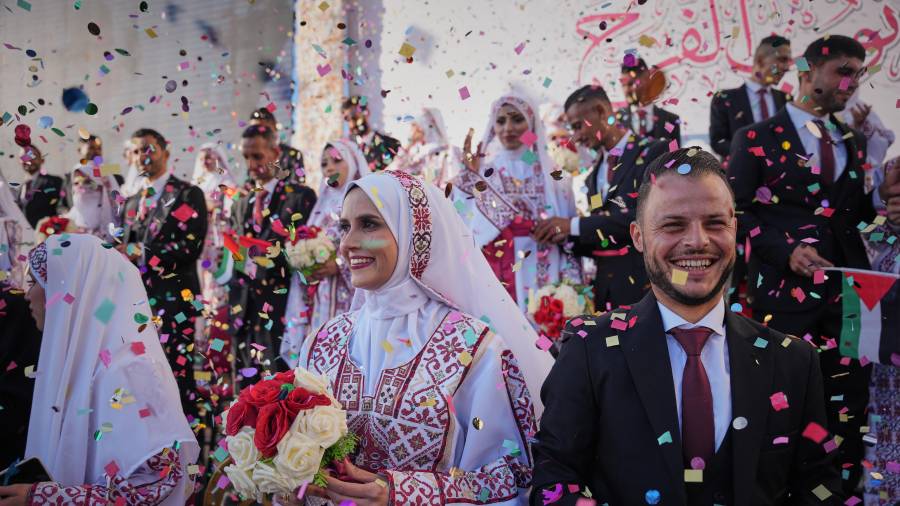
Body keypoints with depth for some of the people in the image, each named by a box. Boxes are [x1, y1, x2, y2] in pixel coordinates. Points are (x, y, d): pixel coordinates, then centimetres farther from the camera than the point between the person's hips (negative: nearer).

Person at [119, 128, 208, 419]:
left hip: (174, 297, -6)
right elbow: (124, 249, 23)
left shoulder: (188, 195, 0)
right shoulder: (131, 202, 21)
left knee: (175, 374, -7)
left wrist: (139, 253, -11)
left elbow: (189, 247, -11)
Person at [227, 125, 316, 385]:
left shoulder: (300, 196, 1)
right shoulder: (241, 202, 19)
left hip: (280, 304, -5)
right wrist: (232, 301, 8)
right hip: (244, 306, 5)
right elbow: (234, 252, 20)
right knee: (247, 379, 5)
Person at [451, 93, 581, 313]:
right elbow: (464, 231, -5)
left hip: (542, 282, 1)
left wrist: (570, 290, -1)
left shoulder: (552, 176, 7)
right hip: (494, 281, 0)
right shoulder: (480, 174, 6)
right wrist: (473, 177, -9)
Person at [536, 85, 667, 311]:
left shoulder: (653, 152, -6)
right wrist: (567, 234, -2)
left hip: (645, 284, -6)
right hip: (607, 289, 6)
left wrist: (576, 225, -17)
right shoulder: (595, 173, 16)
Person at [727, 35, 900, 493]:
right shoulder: (757, 138, 0)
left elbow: (852, 215, 16)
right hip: (784, 286, -4)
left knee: (848, 406, 6)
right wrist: (785, 250, -17)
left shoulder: (854, 143, 15)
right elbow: (736, 212, -6)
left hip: (849, 284, 5)